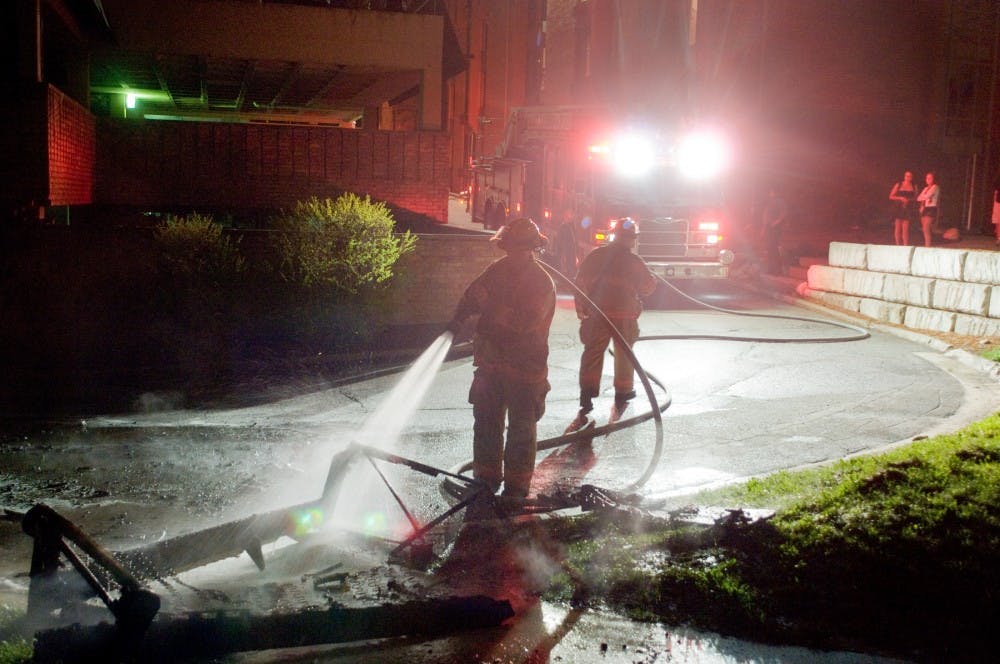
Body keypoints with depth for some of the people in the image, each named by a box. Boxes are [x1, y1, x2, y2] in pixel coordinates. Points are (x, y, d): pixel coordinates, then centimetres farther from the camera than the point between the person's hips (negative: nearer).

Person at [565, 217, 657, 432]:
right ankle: (622, 395, 27)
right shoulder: (634, 262, -5)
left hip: (597, 314, 1)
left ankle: (586, 401, -3)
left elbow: (581, 281, -1)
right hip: (625, 316, -1)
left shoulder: (596, 256, -1)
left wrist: (581, 308, 6)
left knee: (592, 355, 4)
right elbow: (649, 286, 5)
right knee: (624, 355, 17)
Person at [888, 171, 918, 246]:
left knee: (905, 229, -6)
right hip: (898, 208, 0)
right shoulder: (898, 185, 6)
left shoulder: (914, 187, 9)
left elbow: (915, 198, 12)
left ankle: (905, 247, -5)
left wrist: (909, 200, -9)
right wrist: (900, 198, -11)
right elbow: (891, 196, 3)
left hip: (908, 209, 0)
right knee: (898, 228, -2)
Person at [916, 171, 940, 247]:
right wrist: (925, 198, -7)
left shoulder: (935, 187, -4)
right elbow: (918, 198, 10)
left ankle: (927, 247, -18)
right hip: (924, 209, 8)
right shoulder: (926, 188, 19)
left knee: (926, 229, -16)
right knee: (924, 230, 5)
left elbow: (927, 196, -16)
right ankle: (926, 246, 7)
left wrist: (922, 197, 4)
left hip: (931, 209, -8)